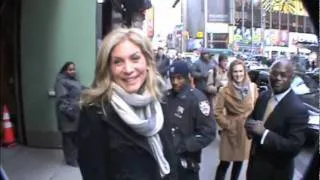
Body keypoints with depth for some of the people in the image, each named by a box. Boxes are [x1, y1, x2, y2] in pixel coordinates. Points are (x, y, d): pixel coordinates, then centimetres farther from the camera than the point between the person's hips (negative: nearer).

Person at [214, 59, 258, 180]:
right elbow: (218, 113, -10)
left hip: (247, 131, 4)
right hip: (231, 131, -3)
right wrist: (227, 125, -13)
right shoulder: (224, 91, -13)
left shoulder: (252, 87, -3)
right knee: (225, 163, 2)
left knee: (239, 161, 17)